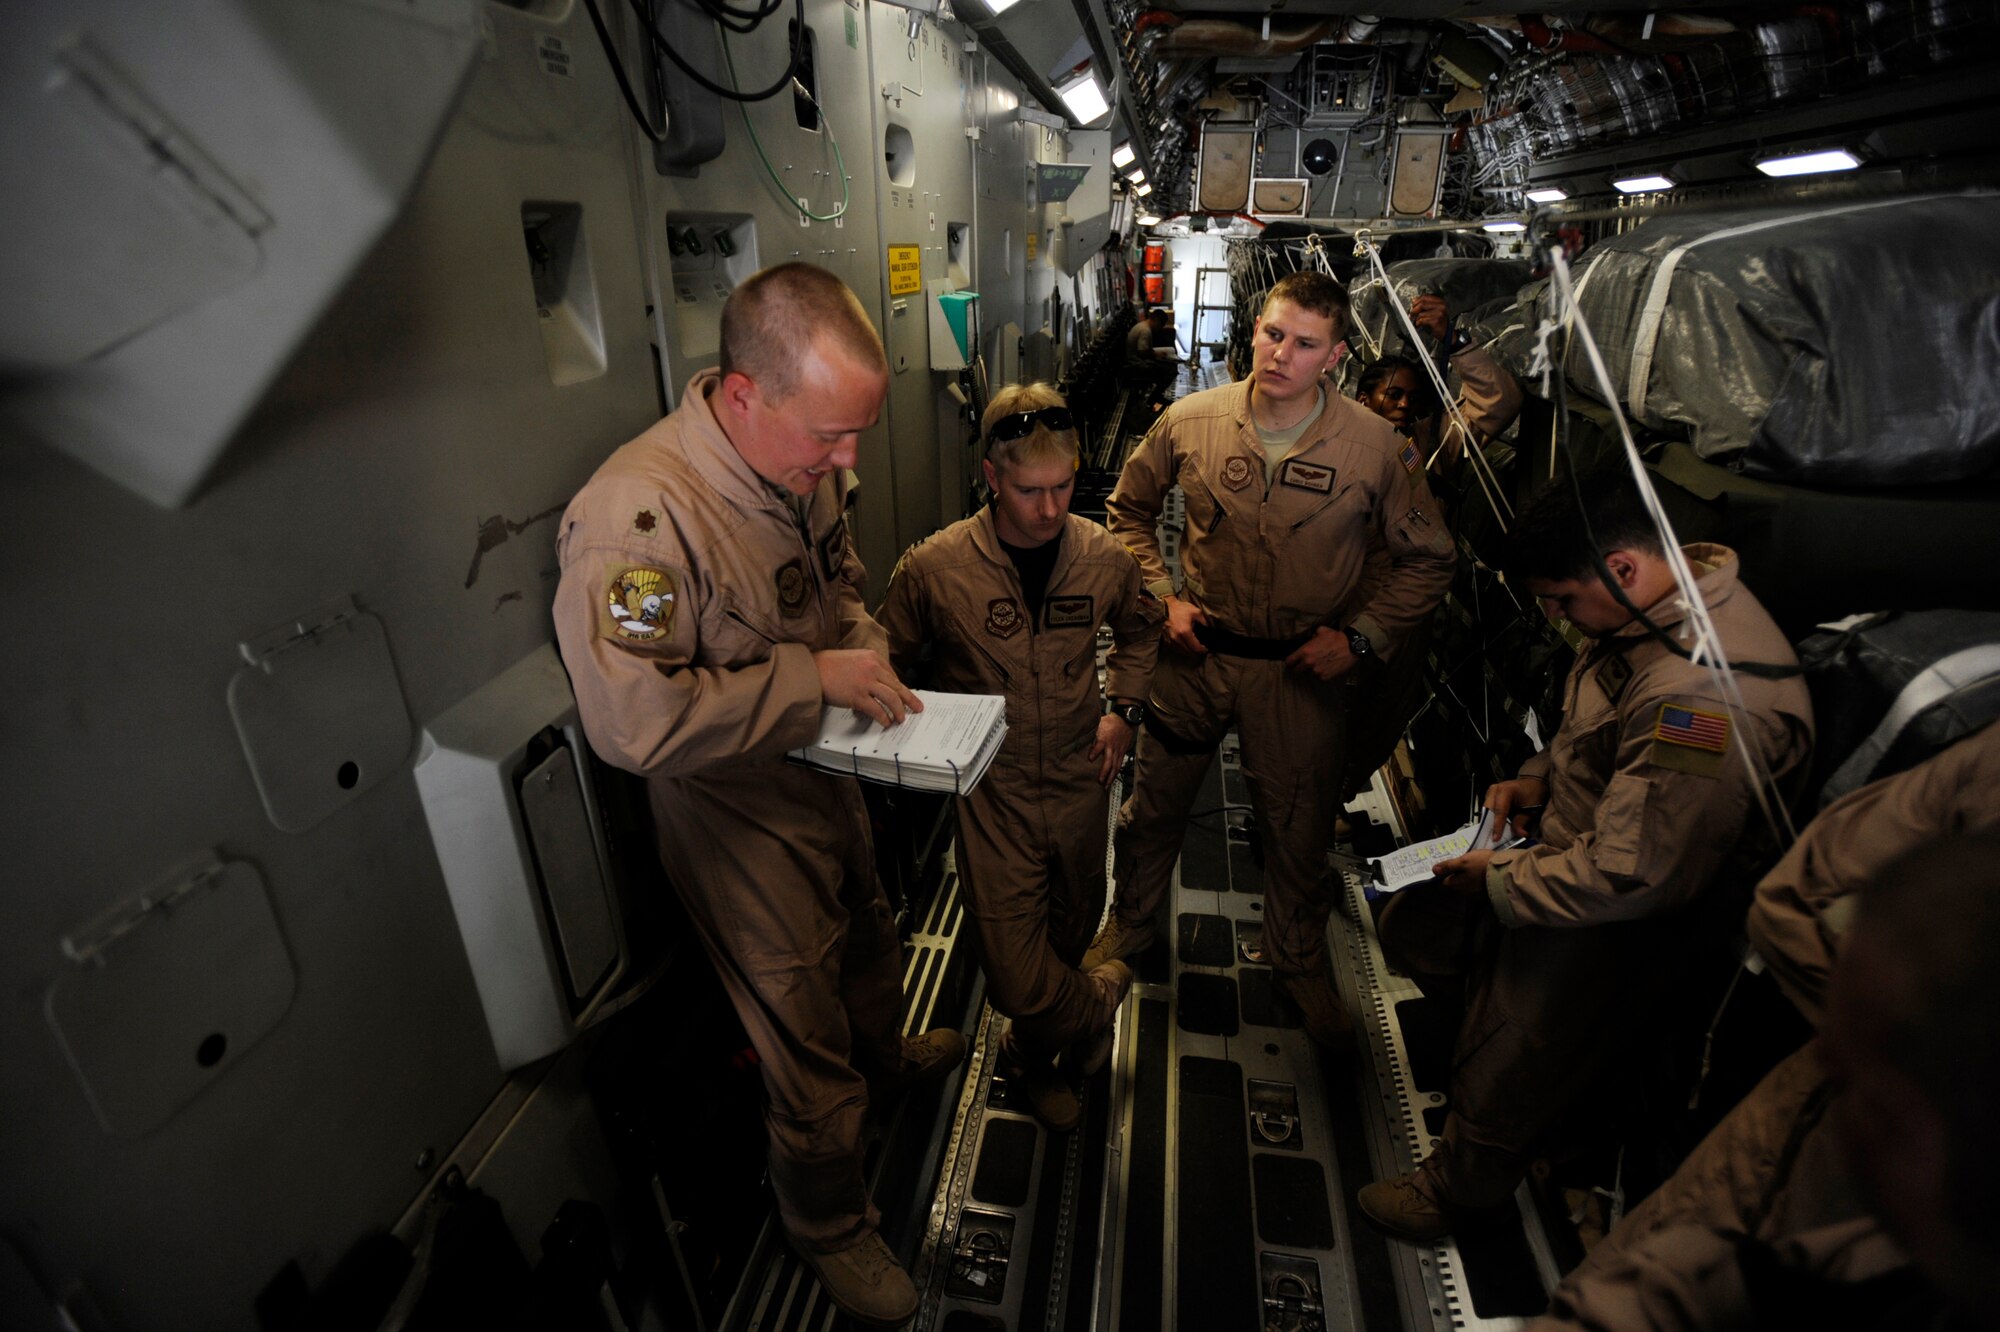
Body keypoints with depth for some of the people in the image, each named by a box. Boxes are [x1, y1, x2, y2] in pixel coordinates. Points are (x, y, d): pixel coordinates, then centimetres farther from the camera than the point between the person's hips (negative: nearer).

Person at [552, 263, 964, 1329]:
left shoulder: (804, 461, -7)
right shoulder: (636, 517, -33)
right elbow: (635, 723, -35)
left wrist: (870, 657, -8)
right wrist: (814, 675, -28)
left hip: (826, 773, 8)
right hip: (736, 815, -7)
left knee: (869, 936, 32)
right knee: (808, 1048, 10)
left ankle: (886, 1055, 66)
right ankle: (829, 1227, 41)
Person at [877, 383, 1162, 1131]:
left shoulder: (1105, 558, -7)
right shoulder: (932, 569, -16)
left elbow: (1141, 629, 16)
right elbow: (891, 668, 2)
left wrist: (1122, 708, 3)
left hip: (1079, 783, 3)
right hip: (992, 794, -3)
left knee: (1071, 932, 22)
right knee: (1017, 979, -5)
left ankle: (1036, 1052, 54)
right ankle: (1099, 1001, 32)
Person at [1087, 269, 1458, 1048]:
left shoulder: (1371, 445, -10)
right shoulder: (1190, 421, -8)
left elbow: (1428, 560, 1)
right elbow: (1129, 507, 8)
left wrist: (1360, 636, -9)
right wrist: (1160, 595, -3)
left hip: (1301, 668, 0)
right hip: (1196, 654, 1)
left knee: (1299, 830, 15)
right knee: (1153, 804, 16)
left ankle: (1299, 963, 43)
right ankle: (1130, 925, 45)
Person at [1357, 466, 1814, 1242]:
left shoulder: (1705, 695, -38)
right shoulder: (1654, 606, -6)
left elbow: (1628, 876, -32)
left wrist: (1500, 880, -18)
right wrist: (1541, 777, -2)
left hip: (1619, 920, -9)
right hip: (1569, 849, 9)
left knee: (1501, 1083, 10)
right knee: (1409, 927, 17)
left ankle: (1452, 1192, 39)